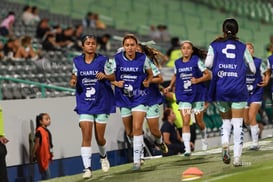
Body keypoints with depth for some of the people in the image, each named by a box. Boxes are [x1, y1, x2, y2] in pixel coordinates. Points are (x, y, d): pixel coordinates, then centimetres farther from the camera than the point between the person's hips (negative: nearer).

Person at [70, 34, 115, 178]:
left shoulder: (102, 60, -5)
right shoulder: (77, 61, 2)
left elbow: (113, 77, -1)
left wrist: (105, 76, -22)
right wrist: (73, 80, -6)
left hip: (102, 103, -1)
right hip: (84, 104, 1)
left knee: (99, 138, 7)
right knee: (86, 136, -11)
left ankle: (103, 156, 39)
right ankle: (87, 168, -12)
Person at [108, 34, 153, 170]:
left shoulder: (143, 58, -5)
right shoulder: (117, 59, -3)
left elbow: (150, 74, 10)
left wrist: (147, 82, -10)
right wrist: (116, 83, -17)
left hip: (139, 97, -2)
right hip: (123, 97, 2)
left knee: (137, 128, -14)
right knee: (129, 131, 10)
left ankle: (137, 160, -10)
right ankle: (136, 150, 39)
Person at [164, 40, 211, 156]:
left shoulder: (196, 61, -7)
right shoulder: (177, 63, 4)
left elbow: (208, 75, -6)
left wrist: (198, 80, -20)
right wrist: (170, 86, 10)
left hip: (197, 95, -2)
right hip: (183, 96, 2)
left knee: (199, 121, 11)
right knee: (186, 122, -10)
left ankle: (204, 138, 43)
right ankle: (187, 149, -14)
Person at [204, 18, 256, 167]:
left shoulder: (215, 46, 5)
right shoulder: (242, 47, 6)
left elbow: (208, 64, -8)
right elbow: (253, 69, 6)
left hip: (220, 90, 1)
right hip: (238, 90, -1)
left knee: (226, 120, 18)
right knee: (238, 124, 0)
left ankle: (225, 143, -9)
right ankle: (237, 157, -9)